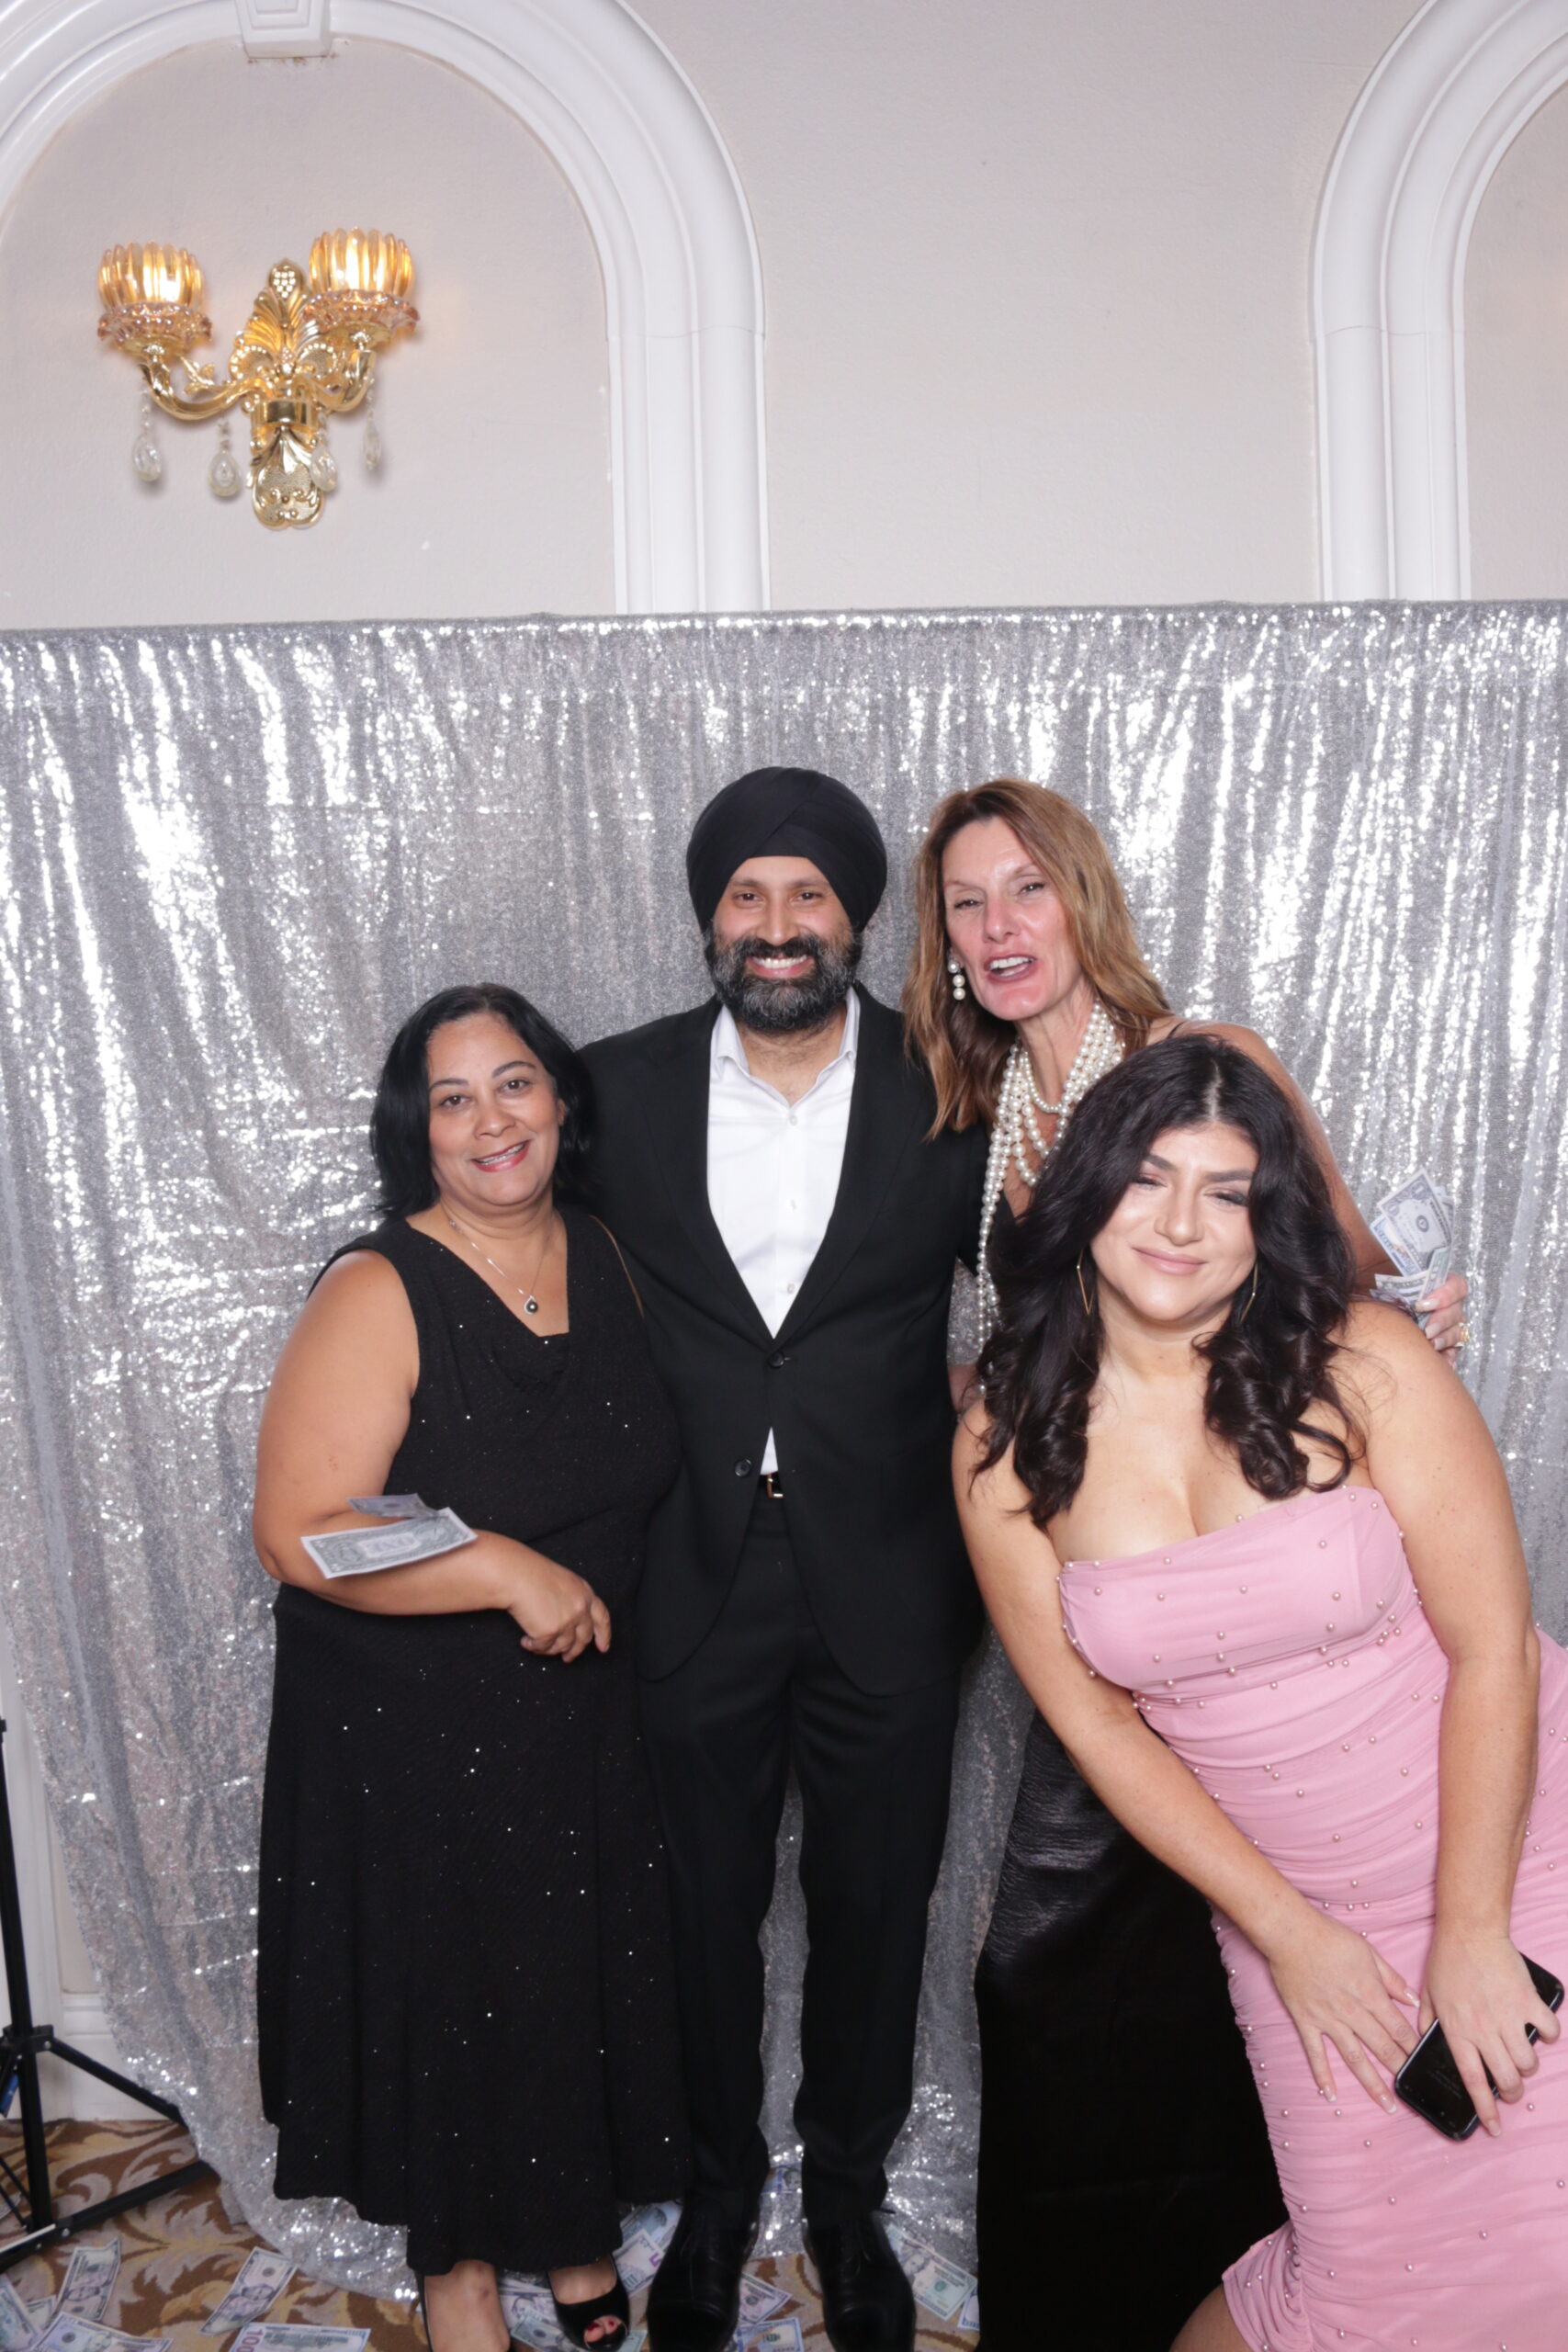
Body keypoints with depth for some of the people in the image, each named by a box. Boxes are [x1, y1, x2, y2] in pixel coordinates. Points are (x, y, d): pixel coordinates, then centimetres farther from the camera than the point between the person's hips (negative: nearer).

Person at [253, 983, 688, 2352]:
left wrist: (603, 1593, 2)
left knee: (592, 1971, 18)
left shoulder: (607, 1261, -1)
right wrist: (509, 1571, -27)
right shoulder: (378, 1294, -19)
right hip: (415, 1733, -5)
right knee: (447, 1993, 11)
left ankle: (575, 2220, 44)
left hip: (590, 1713, 5)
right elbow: (298, 1535, -24)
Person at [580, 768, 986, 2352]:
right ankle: (718, 2186, 43)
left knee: (874, 1910, 17)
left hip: (886, 1587, 0)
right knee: (711, 1909, 18)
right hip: (697, 1583, 1)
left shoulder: (950, 1090, -6)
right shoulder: (623, 1088, -3)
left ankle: (848, 2194, 42)